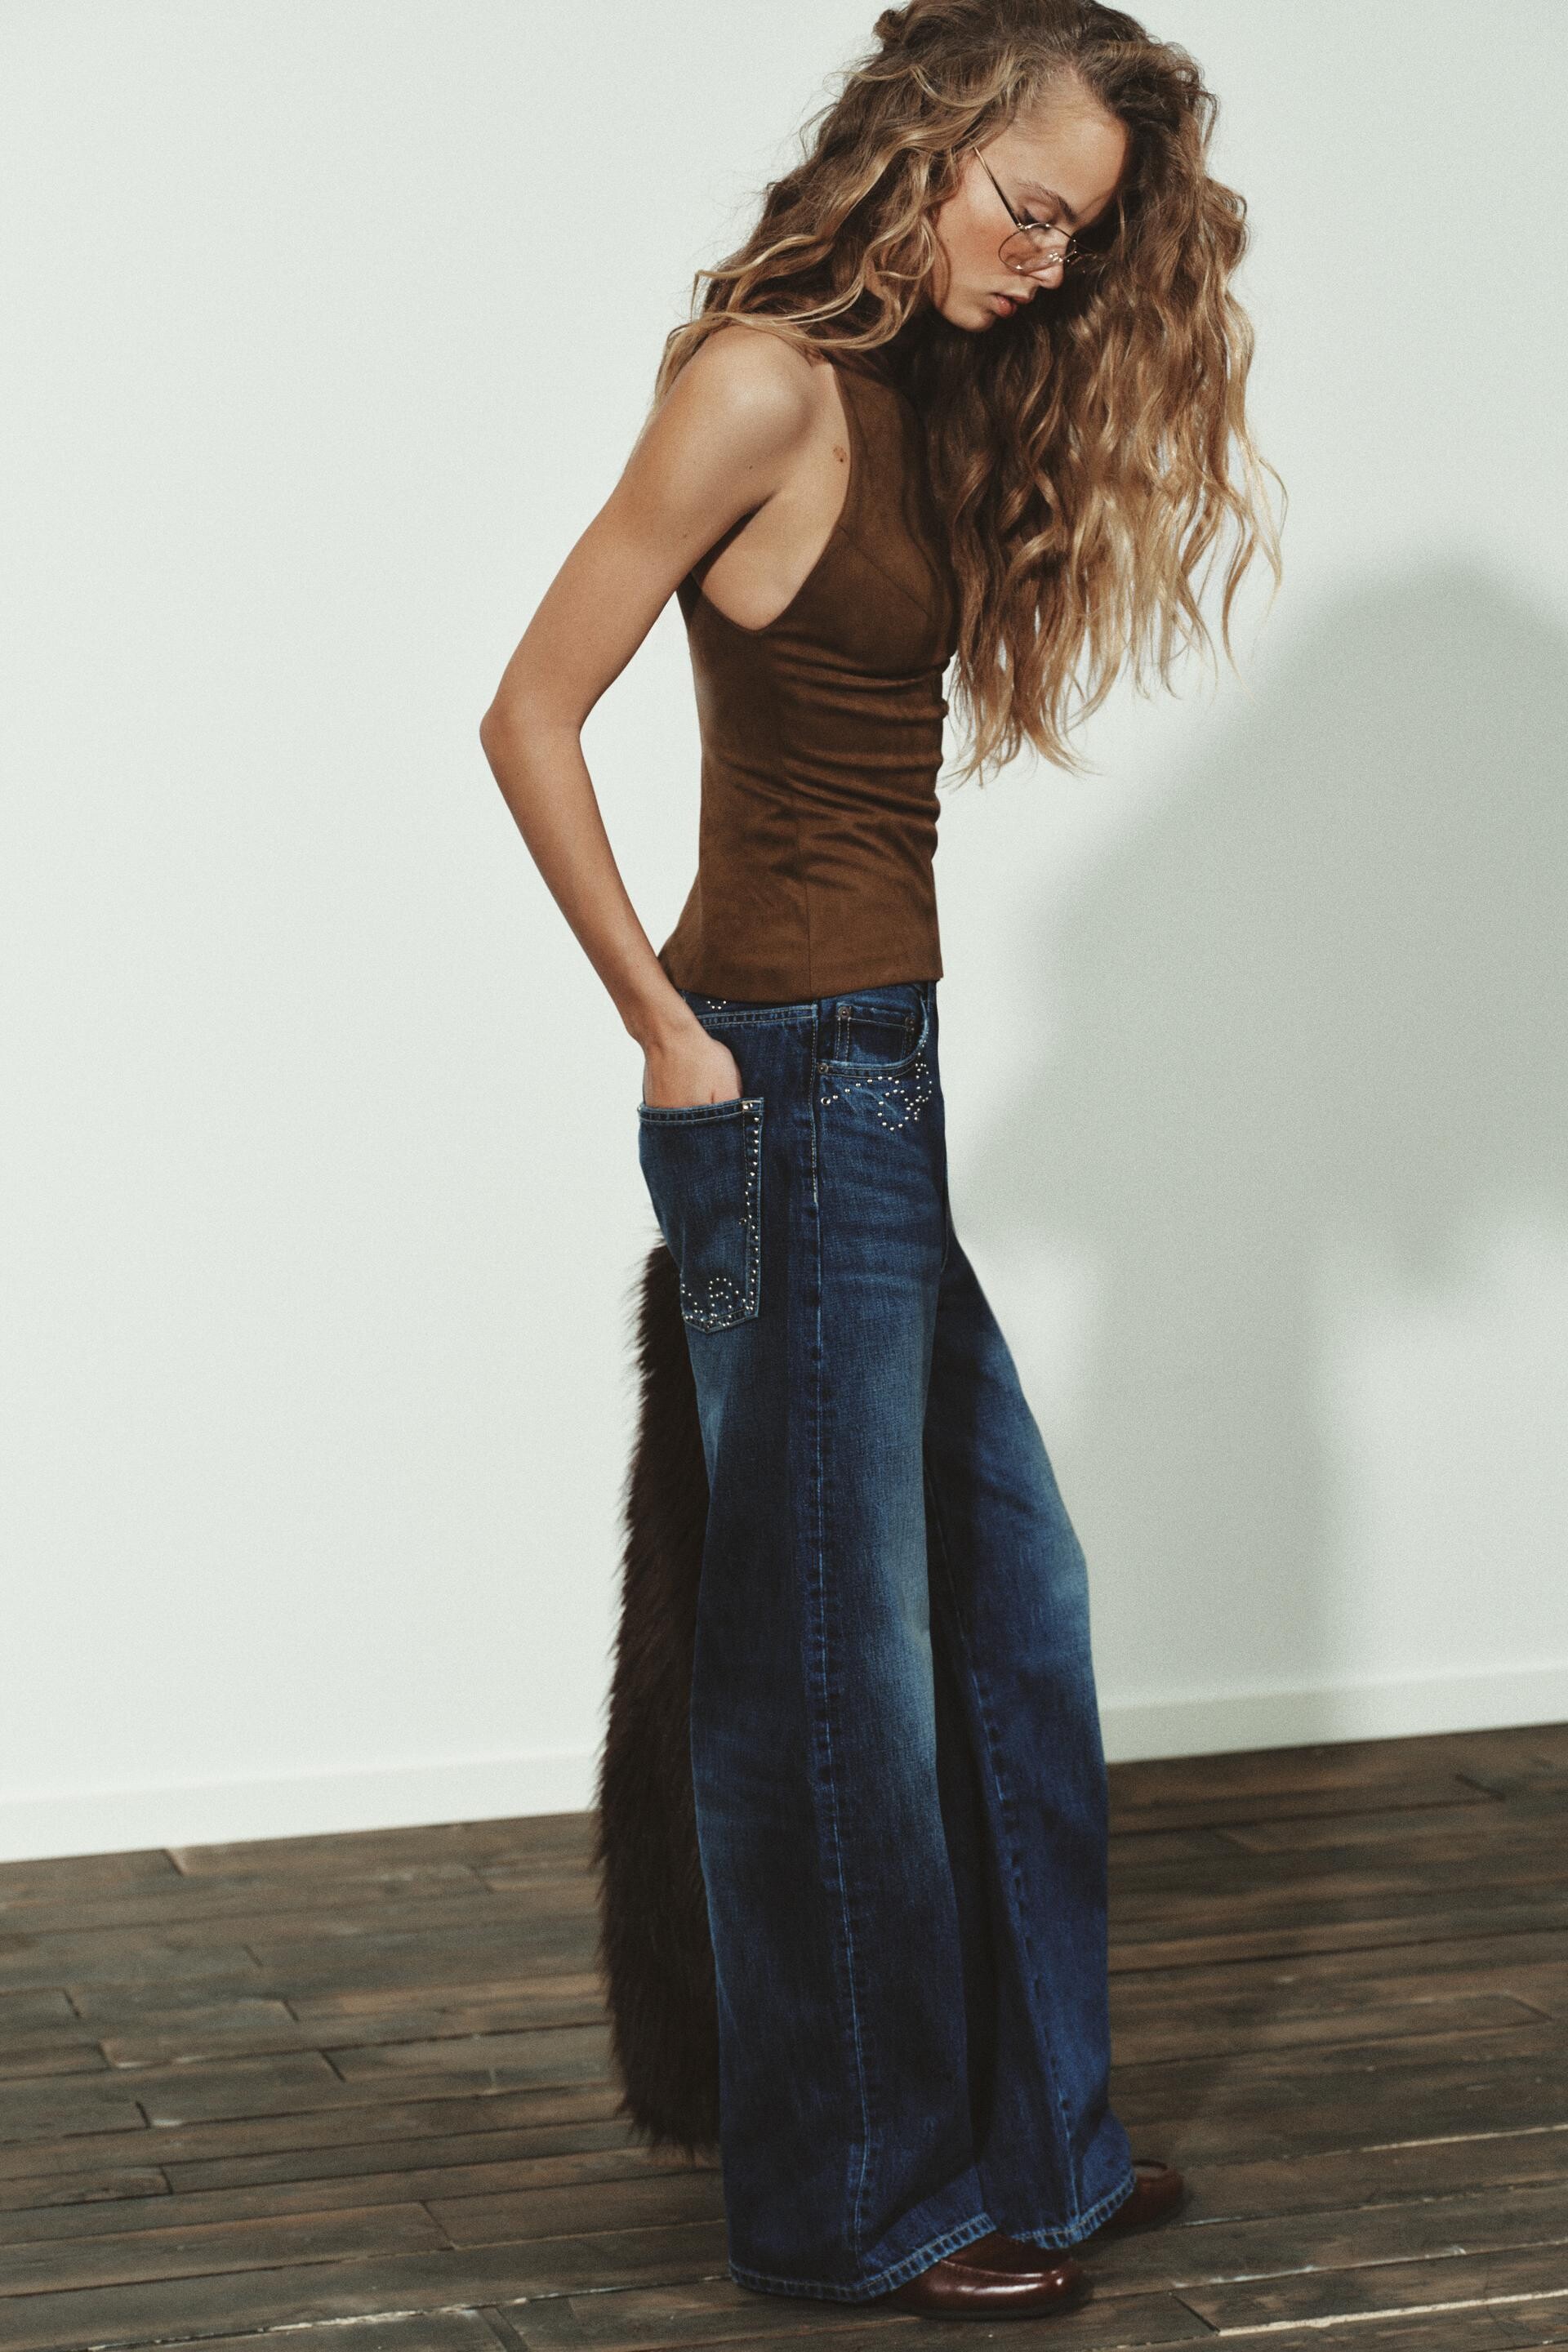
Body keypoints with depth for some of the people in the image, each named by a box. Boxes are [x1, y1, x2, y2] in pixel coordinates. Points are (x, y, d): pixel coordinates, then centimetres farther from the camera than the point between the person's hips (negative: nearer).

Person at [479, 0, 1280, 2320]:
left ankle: (1026, 2133, 29)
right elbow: (532, 719, -15)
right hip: (791, 1084, -9)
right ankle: (861, 2198, 16)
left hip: (886, 1080, 9)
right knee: (829, 1653, 2)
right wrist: (670, 1034, -11)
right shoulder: (766, 387, -14)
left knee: (1013, 1600, 16)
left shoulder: (935, 400, 13)